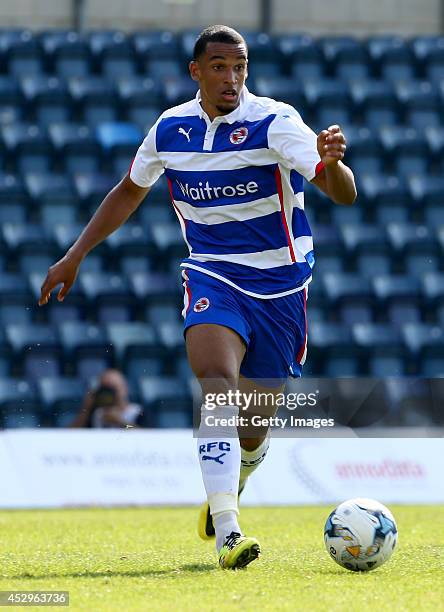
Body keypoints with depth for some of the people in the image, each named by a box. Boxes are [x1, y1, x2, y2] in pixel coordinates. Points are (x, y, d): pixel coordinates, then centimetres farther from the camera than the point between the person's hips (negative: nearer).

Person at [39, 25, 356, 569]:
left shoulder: (274, 122, -14)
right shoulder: (170, 129, 0)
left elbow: (343, 195, -25)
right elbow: (129, 192, 19)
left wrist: (330, 164, -48)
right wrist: (75, 256, 17)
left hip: (280, 284, -1)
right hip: (212, 275, 1)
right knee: (216, 379, -28)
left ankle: (228, 490, 44)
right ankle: (226, 533, -36)